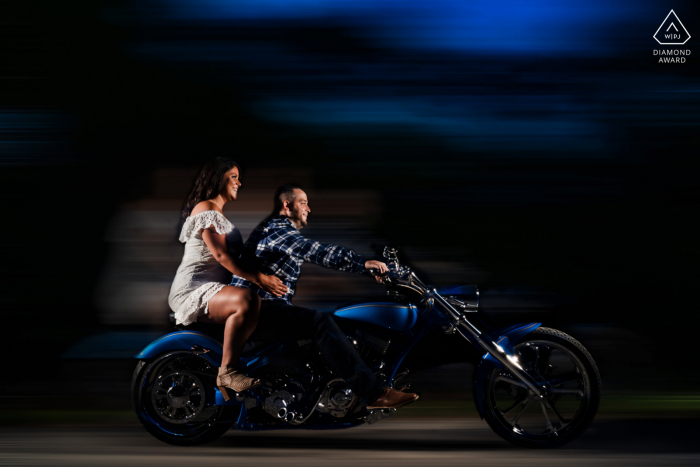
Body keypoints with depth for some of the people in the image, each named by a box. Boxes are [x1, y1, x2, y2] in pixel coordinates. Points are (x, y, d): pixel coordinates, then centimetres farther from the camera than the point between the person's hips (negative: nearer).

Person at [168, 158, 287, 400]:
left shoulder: (219, 214, 27)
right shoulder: (205, 209, -6)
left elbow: (237, 255, 25)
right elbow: (220, 254, -17)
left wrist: (265, 276, 13)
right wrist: (259, 279, -22)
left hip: (212, 288, 10)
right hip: (193, 289, -10)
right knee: (247, 301, -35)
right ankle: (228, 371, -31)